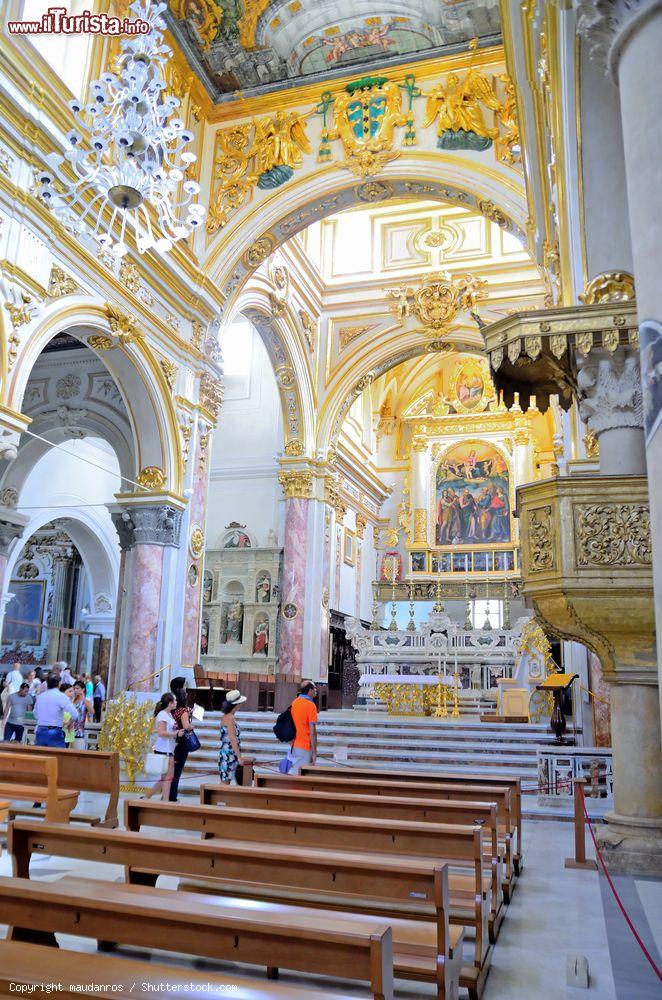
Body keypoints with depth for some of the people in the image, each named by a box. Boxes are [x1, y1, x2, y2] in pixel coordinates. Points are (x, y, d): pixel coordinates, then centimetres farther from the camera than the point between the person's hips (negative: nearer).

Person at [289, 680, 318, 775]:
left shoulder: (294, 702, 7)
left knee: (292, 774, 13)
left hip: (294, 746, 7)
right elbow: (312, 732, -18)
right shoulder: (311, 705, -16)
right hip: (305, 748, -7)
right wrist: (314, 752, -13)